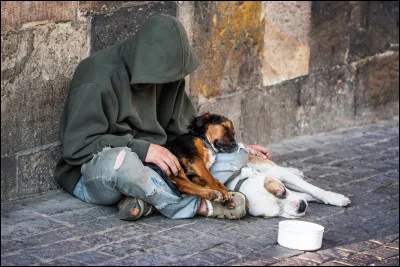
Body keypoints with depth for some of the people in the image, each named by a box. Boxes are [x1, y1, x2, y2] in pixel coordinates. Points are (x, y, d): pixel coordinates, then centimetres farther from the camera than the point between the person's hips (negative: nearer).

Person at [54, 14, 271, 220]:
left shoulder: (167, 73, 3)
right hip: (93, 173, -7)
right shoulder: (99, 78, -18)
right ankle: (199, 207, -27)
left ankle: (147, 200, -26)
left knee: (237, 159, -8)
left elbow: (184, 126, 14)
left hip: (148, 165, 7)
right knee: (119, 160, -44)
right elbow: (77, 146, -20)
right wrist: (141, 149, -28)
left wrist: (240, 150, 8)